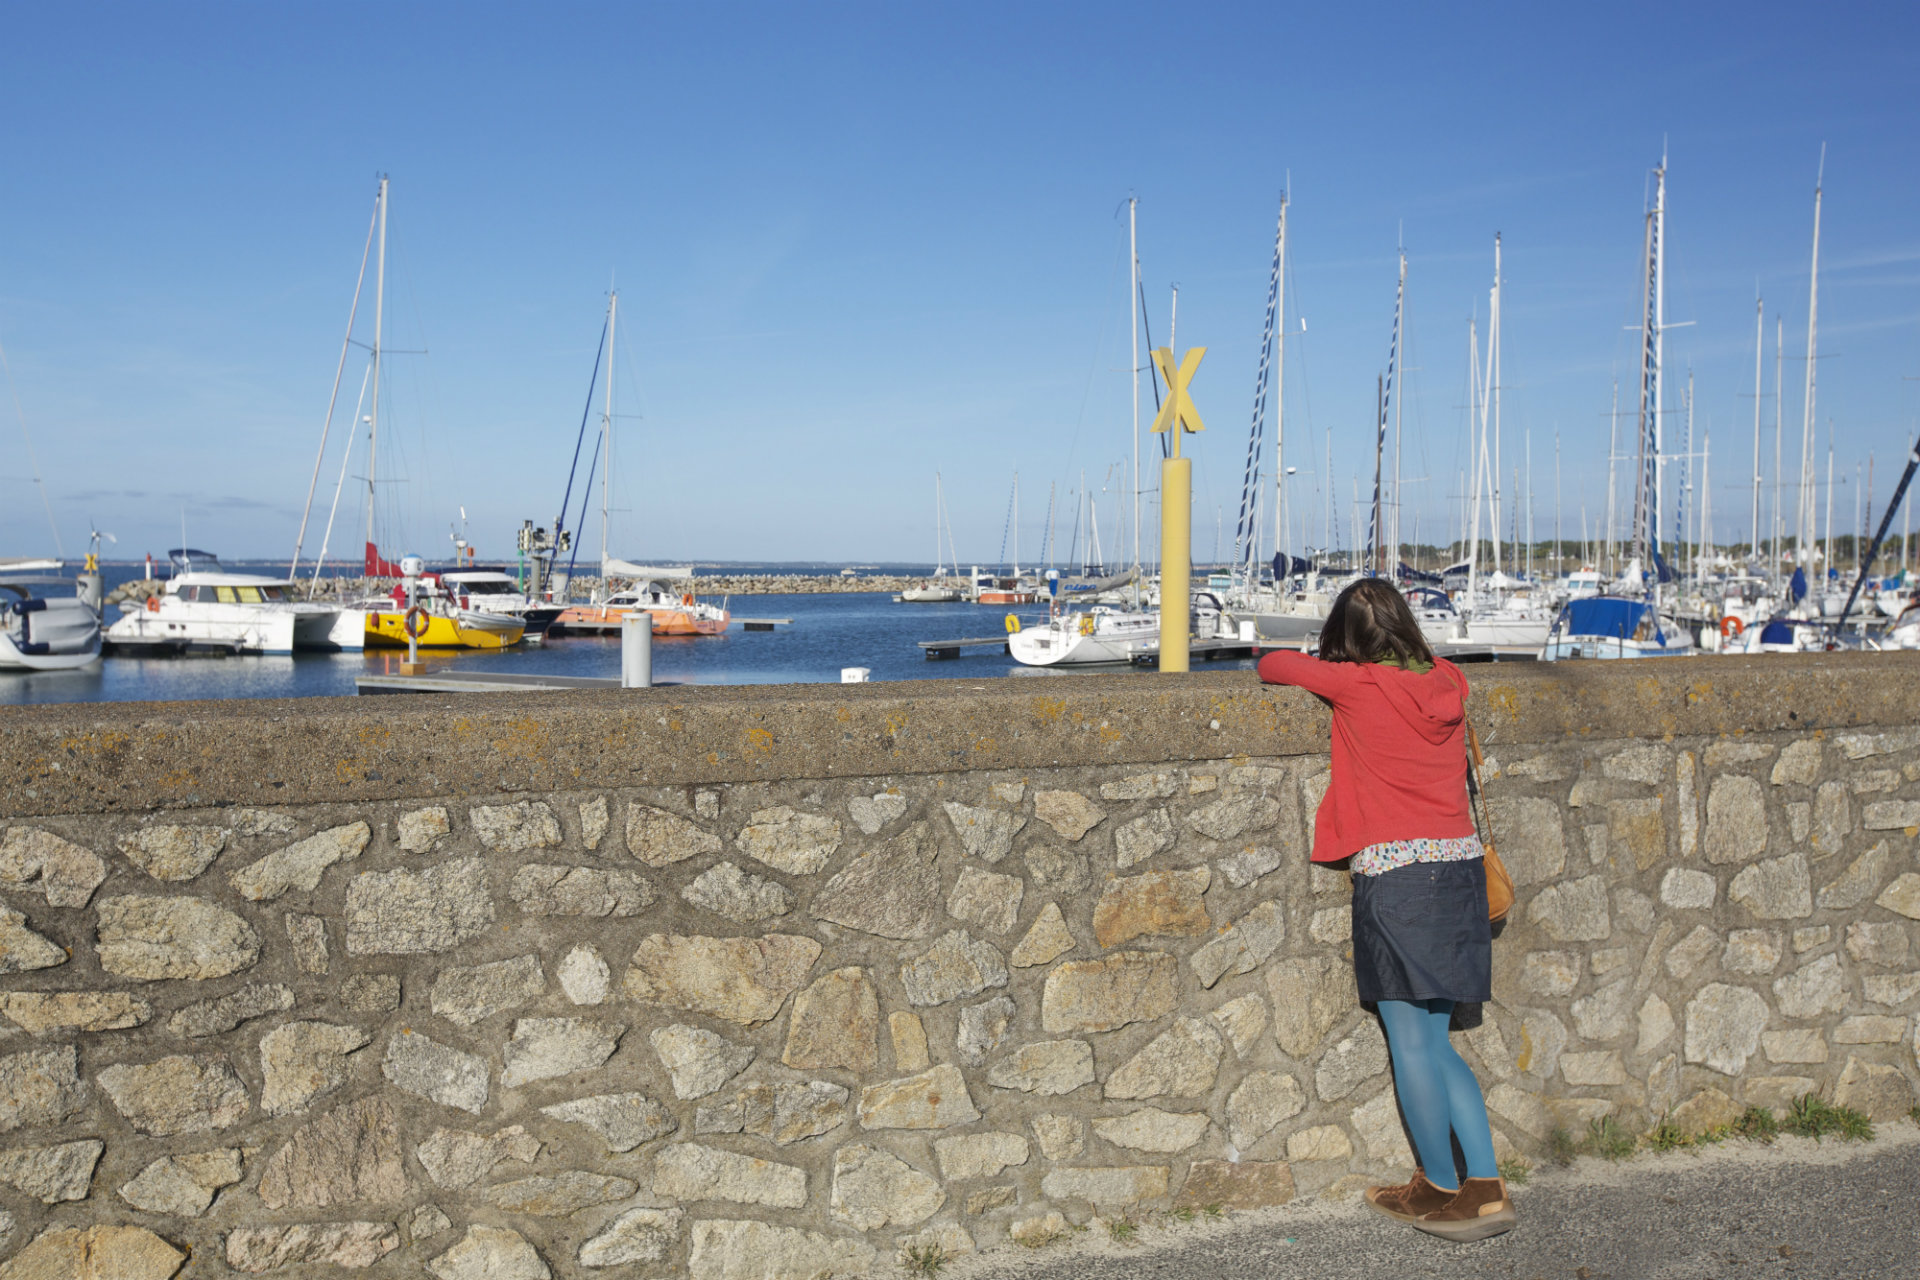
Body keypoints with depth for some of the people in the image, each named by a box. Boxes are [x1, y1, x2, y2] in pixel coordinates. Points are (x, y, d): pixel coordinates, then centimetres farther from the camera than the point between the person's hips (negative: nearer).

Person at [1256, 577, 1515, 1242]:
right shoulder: (1447, 683, 9)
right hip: (1461, 867, 6)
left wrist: (1312, 667, 27)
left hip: (1396, 872, -6)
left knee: (1412, 1043, 5)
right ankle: (1486, 1187, 14)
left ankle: (1442, 1191, 15)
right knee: (1434, 1043, 16)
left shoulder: (1356, 684, -7)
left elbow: (1274, 664, 6)